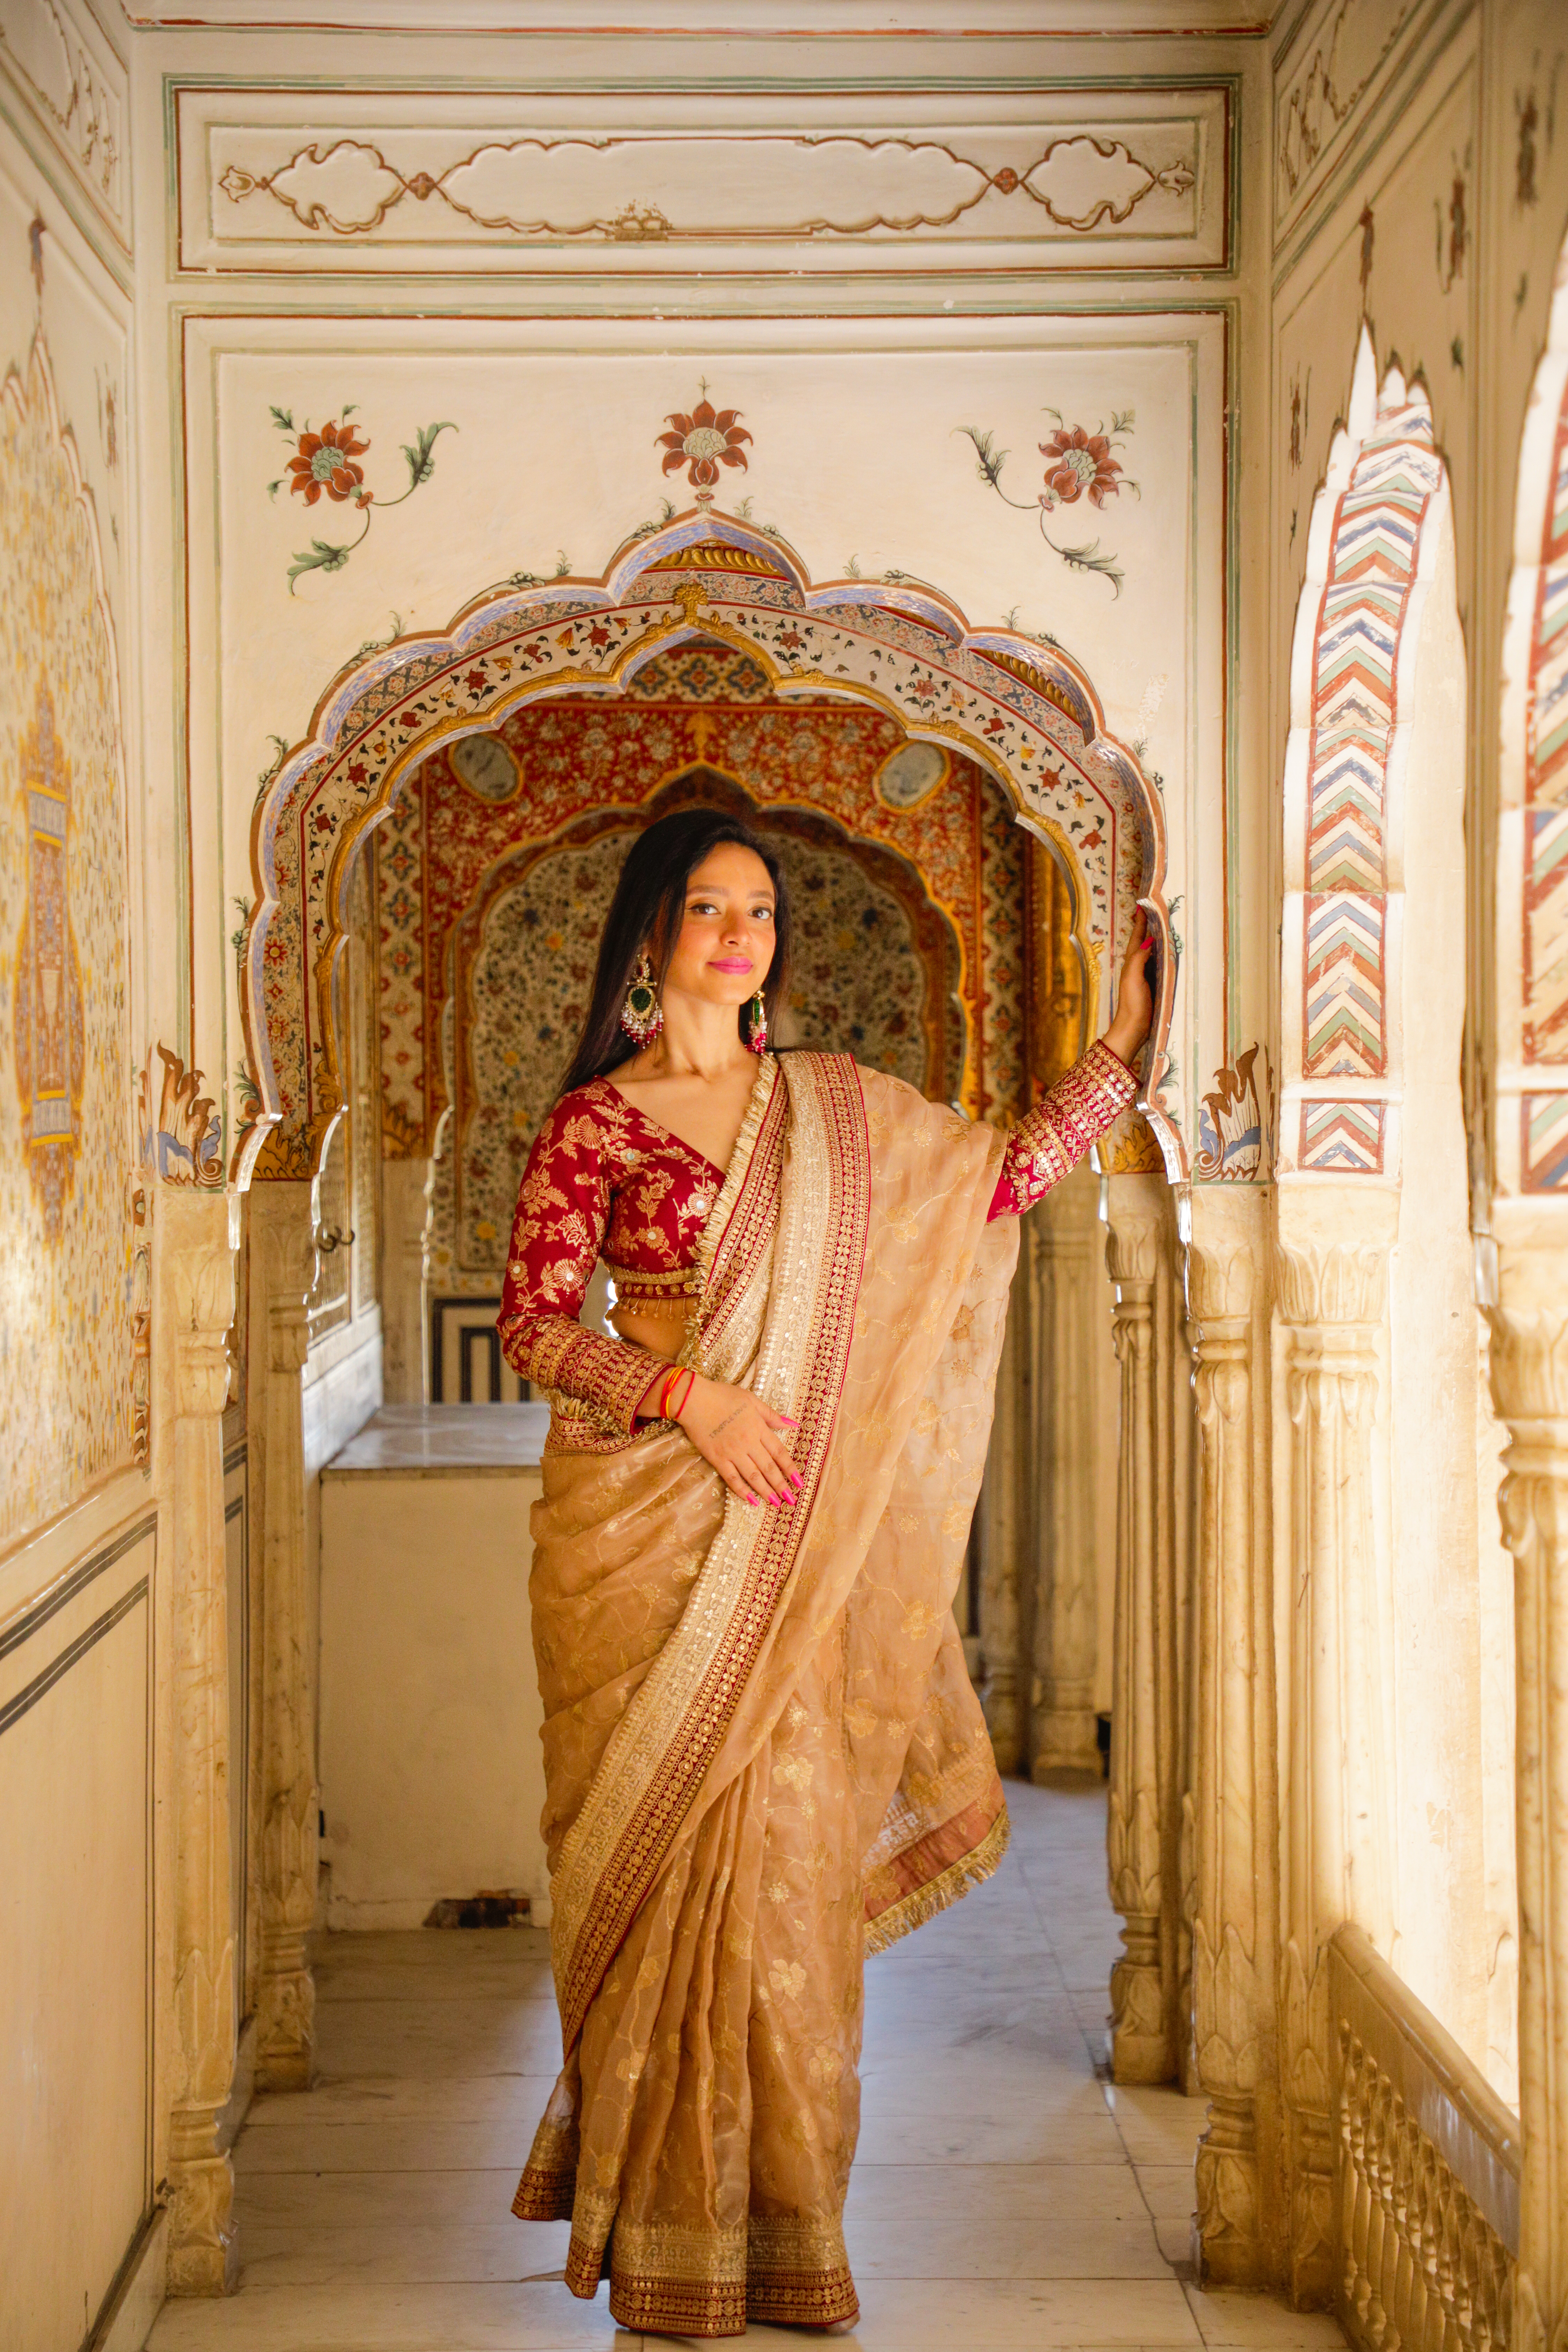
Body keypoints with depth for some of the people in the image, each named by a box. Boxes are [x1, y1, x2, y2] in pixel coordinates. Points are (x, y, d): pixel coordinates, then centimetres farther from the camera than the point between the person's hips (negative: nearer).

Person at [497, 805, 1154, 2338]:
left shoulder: (835, 1108, 11)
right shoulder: (594, 1122, -1)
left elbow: (1004, 1179, 14)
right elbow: (532, 1321, -4)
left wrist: (1120, 1047, 11)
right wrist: (688, 1393, -15)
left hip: (786, 1536, 3)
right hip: (641, 1521, -3)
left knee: (785, 1847, 4)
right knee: (663, 1855, 0)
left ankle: (778, 2219, 18)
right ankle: (665, 2227, 13)